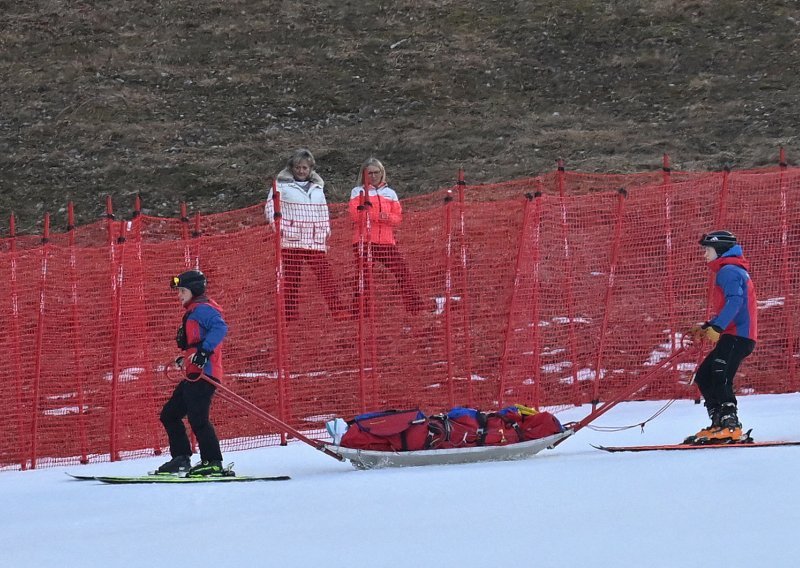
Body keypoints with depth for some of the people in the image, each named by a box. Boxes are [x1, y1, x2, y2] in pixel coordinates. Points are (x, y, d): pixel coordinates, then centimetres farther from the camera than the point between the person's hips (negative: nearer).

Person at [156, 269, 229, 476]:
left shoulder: (202, 309, -8)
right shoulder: (193, 312, 24)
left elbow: (220, 327, -26)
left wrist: (204, 351, -33)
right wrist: (184, 359, 23)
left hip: (203, 374, -11)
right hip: (193, 374, 11)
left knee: (197, 419, -16)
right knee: (169, 415, 13)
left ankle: (213, 463, -13)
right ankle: (181, 459, 14)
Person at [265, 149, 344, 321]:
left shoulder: (317, 187, 21)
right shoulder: (282, 184, 5)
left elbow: (323, 212, 27)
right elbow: (270, 208, 1)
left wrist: (326, 232, 14)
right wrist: (279, 227, -13)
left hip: (315, 242, 4)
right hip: (291, 241, -4)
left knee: (326, 276, -5)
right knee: (292, 279, -4)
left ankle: (337, 312, -5)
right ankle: (291, 315, -2)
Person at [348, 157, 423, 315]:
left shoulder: (390, 193, 17)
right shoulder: (357, 192, 8)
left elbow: (398, 218, 9)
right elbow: (354, 215, -5)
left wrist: (388, 217, -12)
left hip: (387, 242, 3)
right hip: (364, 242, -3)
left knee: (403, 272, -3)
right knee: (364, 278, -6)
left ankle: (416, 307, 2)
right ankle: (358, 312, 0)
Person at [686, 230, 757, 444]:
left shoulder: (729, 271, -7)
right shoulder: (728, 271, 26)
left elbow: (735, 301, -23)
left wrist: (716, 328, -28)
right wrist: (705, 328, 20)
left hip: (737, 336, -11)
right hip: (735, 336, 11)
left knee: (720, 378, -18)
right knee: (703, 376, 10)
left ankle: (730, 426, -24)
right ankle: (719, 422, 6)